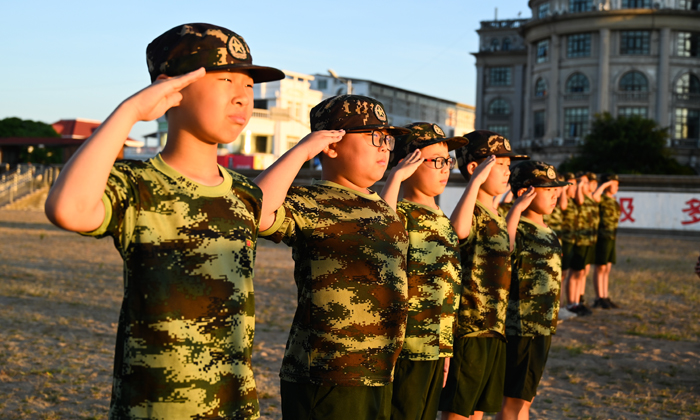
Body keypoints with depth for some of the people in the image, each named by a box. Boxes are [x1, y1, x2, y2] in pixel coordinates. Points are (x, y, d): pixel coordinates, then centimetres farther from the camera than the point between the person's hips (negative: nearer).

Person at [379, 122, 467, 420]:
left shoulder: (443, 221, 13)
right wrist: (396, 176, -31)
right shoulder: (401, 213, -12)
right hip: (406, 350, -8)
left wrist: (445, 349, 19)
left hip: (436, 348, 8)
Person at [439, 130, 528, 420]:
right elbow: (458, 229, -40)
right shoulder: (473, 213, -14)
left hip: (493, 328, 9)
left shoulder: (496, 216, 14)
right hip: (469, 328, -9)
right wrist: (476, 181, -35)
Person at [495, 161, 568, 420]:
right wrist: (517, 209, -35)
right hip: (521, 328, -9)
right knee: (514, 399, -1)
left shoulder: (548, 233, 12)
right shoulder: (517, 229, -16)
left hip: (542, 328, 9)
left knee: (525, 398, 17)